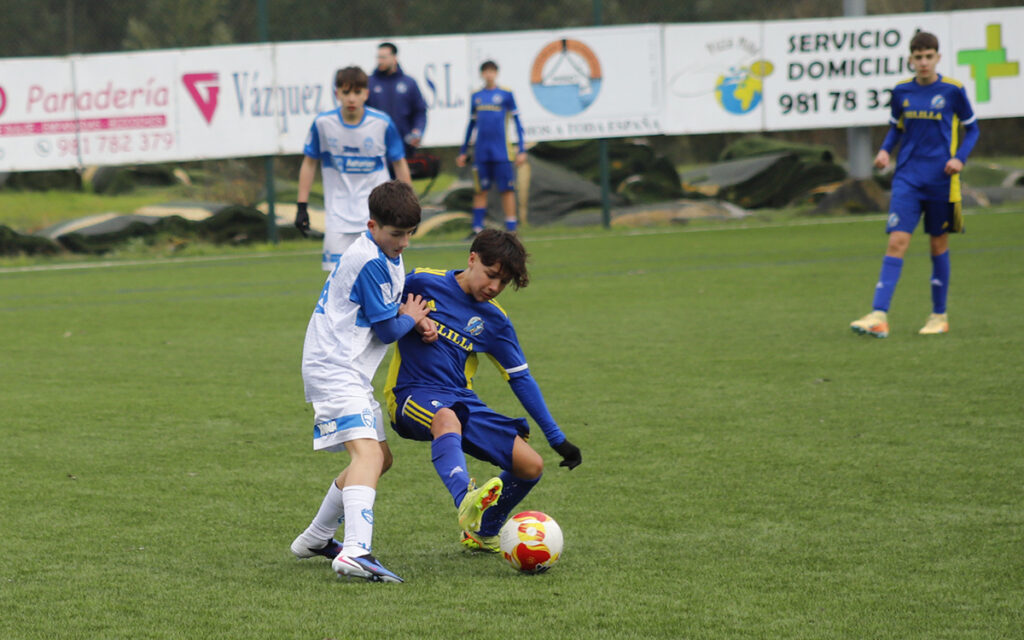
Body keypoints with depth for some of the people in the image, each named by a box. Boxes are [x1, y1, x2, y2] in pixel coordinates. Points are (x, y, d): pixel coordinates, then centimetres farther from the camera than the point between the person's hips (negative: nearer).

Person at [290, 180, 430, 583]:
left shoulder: (387, 255, 13)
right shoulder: (369, 262, -18)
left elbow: (388, 306, 26)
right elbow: (387, 330, -15)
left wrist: (409, 317, 5)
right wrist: (411, 319, 6)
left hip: (349, 372, 11)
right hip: (334, 369, -11)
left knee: (379, 458, 19)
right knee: (367, 452, -26)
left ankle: (315, 539, 31)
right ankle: (355, 551, -44)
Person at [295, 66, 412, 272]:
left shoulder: (382, 123, -7)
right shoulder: (323, 123, -5)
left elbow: (399, 163, 5)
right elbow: (309, 163, 7)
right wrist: (302, 206, 4)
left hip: (377, 214, -1)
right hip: (339, 214, 1)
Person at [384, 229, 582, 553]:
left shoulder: (494, 321, 10)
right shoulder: (423, 283, 0)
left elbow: (521, 378, 13)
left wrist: (557, 439, 10)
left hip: (462, 402, 5)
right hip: (412, 394, -5)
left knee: (531, 465, -6)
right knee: (447, 419, -42)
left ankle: (483, 533, 20)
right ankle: (466, 503, -68)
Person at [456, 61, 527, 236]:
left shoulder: (506, 94, 1)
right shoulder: (476, 96, 11)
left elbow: (517, 122, 2)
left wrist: (522, 150, -3)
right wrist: (463, 151, 20)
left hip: (501, 152, -3)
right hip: (481, 152, 3)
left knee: (507, 189, -3)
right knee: (481, 190, 4)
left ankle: (511, 229, 0)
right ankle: (477, 228, 8)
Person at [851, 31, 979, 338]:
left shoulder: (953, 91, -4)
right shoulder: (902, 92, 4)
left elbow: (971, 128, 6)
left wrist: (960, 157, -10)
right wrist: (885, 149, -1)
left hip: (940, 180, -2)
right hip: (907, 178, 2)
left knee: (939, 244, 8)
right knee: (897, 241, -10)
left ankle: (939, 316, 21)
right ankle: (879, 317, -18)